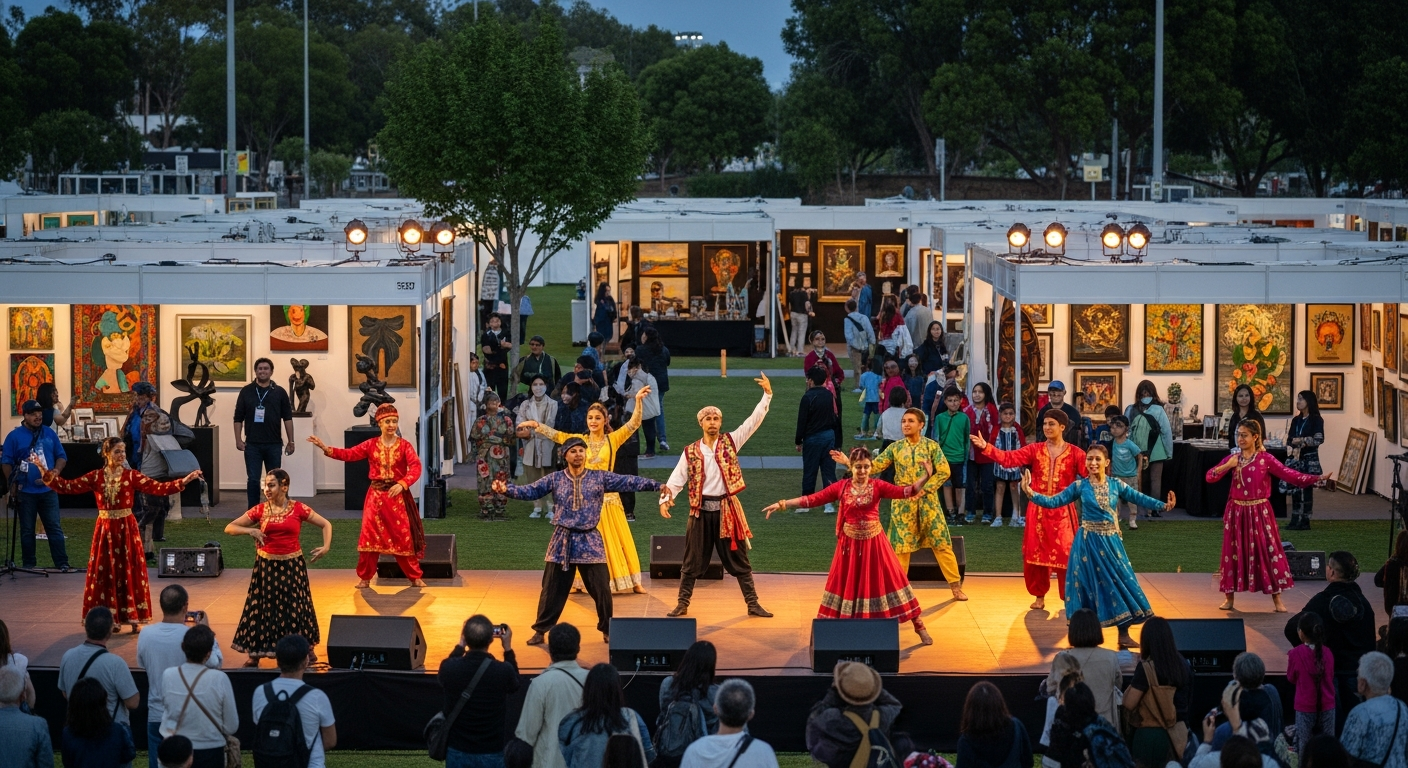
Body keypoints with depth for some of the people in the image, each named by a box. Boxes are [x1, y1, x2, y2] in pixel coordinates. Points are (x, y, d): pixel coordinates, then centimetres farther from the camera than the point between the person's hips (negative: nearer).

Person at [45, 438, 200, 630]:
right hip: (104, 529, 1)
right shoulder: (95, 477, 1)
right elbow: (69, 487, -3)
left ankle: (131, 616, 7)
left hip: (127, 529, -1)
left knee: (128, 572, 0)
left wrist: (184, 481, -20)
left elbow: (158, 488, -10)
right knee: (103, 573, 4)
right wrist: (49, 477, -15)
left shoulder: (131, 476, -2)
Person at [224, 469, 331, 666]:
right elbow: (229, 528, 1)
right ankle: (256, 653, 12)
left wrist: (326, 547, -9)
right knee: (263, 607, 4)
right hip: (267, 565, 1)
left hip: (292, 565, -1)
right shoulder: (260, 510, -1)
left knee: (296, 606, 8)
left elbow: (326, 524, 5)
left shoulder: (298, 509, -4)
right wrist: (250, 531, -15)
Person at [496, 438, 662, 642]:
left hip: (590, 541, -1)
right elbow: (530, 491, -1)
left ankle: (608, 629, 16)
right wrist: (507, 489, -16)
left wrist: (657, 486, -15)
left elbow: (628, 482, -6)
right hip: (563, 541, 1)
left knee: (601, 588, 1)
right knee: (553, 589, 5)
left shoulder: (600, 477, -1)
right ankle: (541, 630, 15)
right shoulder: (555, 479, 2)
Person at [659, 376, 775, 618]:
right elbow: (677, 478, -1)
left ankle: (753, 604, 12)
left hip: (727, 509, 0)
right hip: (700, 511, 0)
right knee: (693, 561, 7)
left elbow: (754, 421, -3)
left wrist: (767, 395, -12)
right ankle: (683, 604, 15)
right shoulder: (691, 451, 3)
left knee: (738, 559, 6)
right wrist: (665, 499, -17)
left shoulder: (730, 442, 3)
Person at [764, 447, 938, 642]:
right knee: (846, 584, 10)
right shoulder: (841, 487, -3)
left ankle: (919, 626, 12)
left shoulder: (877, 486, -5)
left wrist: (925, 477, -28)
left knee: (889, 580, 3)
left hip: (873, 542, -1)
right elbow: (813, 499, -4)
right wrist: (782, 504, -9)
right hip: (850, 543, 1)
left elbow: (905, 492, -14)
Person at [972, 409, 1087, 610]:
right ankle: (1039, 596, 20)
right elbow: (1010, 458, -6)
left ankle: (1068, 599, 6)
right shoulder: (1035, 449, 3)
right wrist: (986, 447, -18)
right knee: (1036, 554, 6)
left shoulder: (1075, 453, -2)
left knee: (1065, 554, -5)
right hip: (1038, 510, 3)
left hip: (1062, 511, -3)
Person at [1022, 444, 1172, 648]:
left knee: (1121, 582, 1)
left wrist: (1162, 505, -10)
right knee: (1089, 585, 0)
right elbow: (1054, 502, -6)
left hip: (1111, 542, 3)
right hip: (1089, 542, -3)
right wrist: (1031, 494, -18)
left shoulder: (1115, 485, 2)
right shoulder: (1080, 486, -4)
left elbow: (1138, 498, 1)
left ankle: (1124, 635, 11)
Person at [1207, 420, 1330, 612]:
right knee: (1234, 553, 6)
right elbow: (1210, 477, -2)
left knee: (1267, 551, -4)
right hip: (1237, 512, 3)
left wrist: (1316, 479, -23)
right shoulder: (1232, 459, 4)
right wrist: (1227, 466, -18)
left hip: (1259, 512, -2)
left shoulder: (1266, 459, -5)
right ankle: (1229, 598, 17)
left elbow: (1290, 475, -12)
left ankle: (1277, 600, 2)